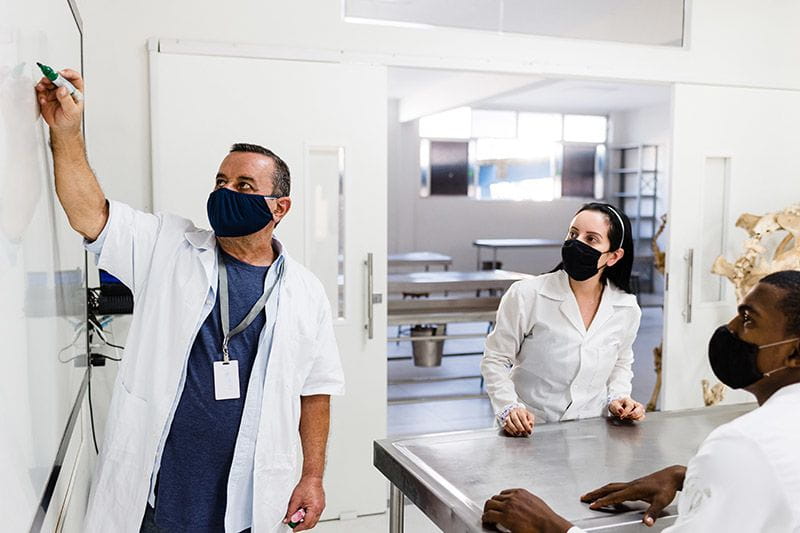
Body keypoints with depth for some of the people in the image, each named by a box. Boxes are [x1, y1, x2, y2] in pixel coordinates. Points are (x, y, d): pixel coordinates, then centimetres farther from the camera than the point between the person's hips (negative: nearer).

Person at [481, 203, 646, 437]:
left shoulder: (627, 309, 2)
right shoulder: (525, 296, -9)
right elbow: (495, 360, 0)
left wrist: (618, 397, 4)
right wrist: (508, 407, -14)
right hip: (527, 431, -3)